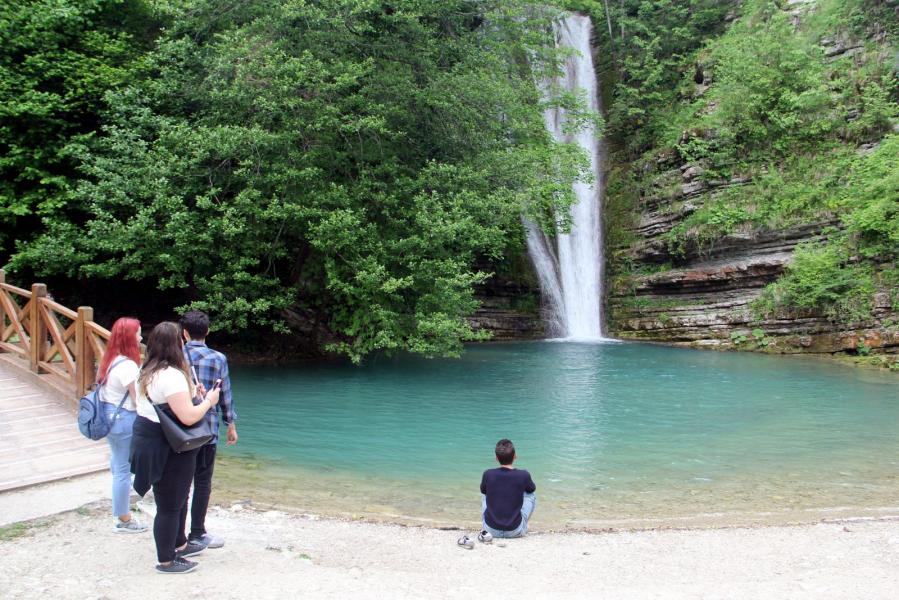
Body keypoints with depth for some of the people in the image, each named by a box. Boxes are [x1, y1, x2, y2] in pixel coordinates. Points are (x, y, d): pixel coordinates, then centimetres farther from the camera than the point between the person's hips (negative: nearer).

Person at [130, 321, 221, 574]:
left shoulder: (147, 371, 8)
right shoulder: (172, 376, -24)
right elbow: (188, 417, -28)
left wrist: (192, 394, 13)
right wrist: (208, 401, -10)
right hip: (167, 448, -10)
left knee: (178, 497, 25)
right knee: (170, 505, 4)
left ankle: (179, 544, 41)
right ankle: (166, 561, 16)